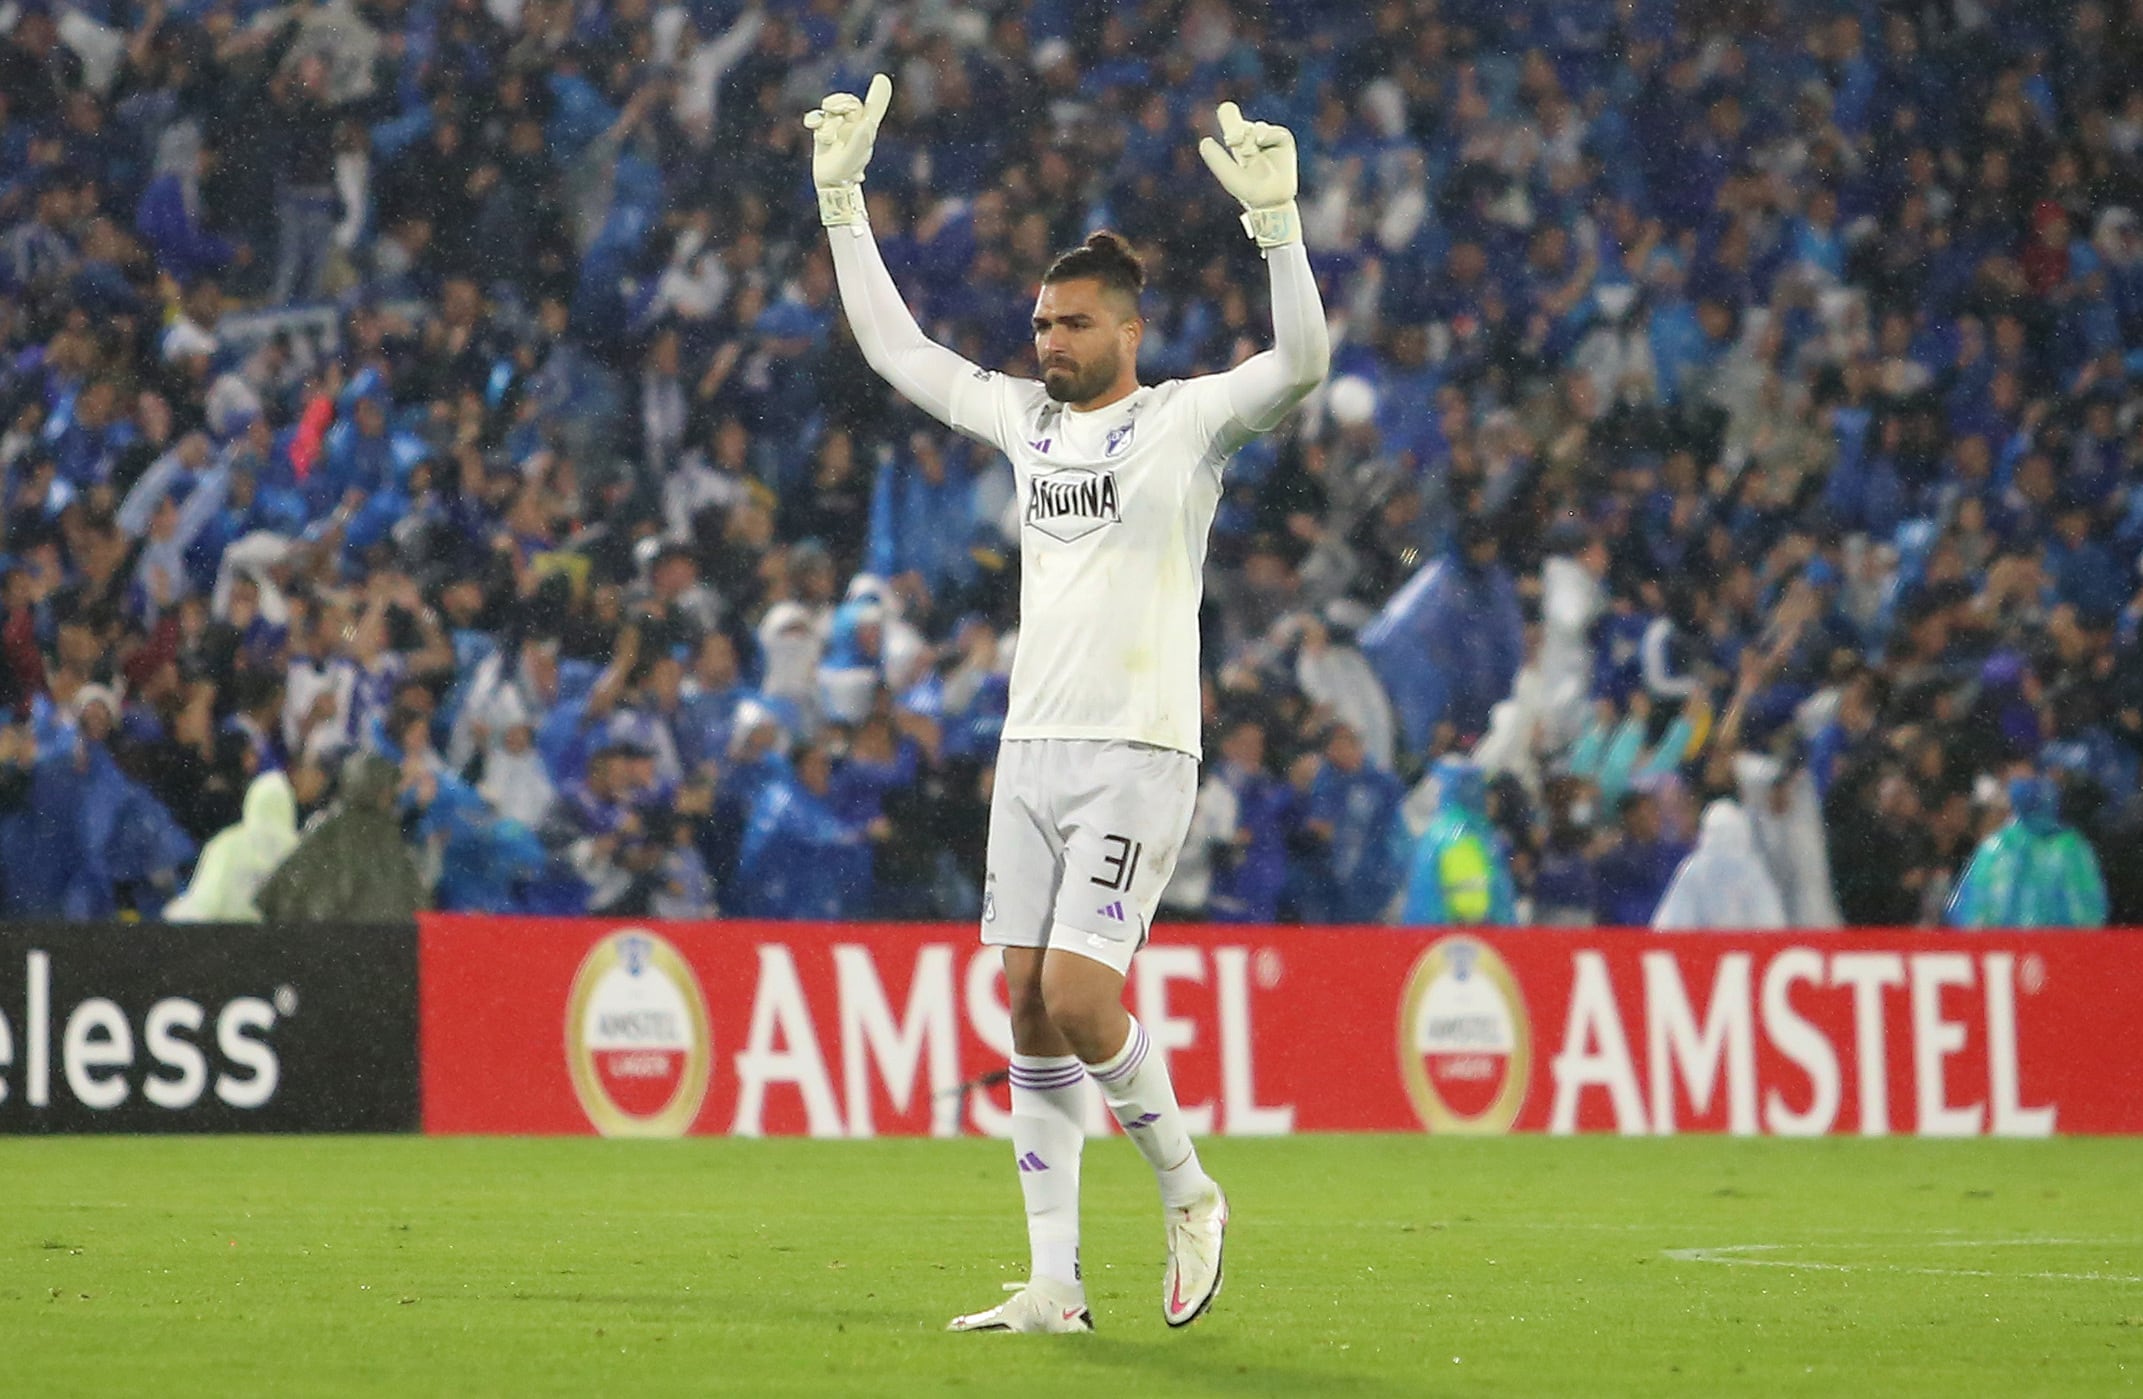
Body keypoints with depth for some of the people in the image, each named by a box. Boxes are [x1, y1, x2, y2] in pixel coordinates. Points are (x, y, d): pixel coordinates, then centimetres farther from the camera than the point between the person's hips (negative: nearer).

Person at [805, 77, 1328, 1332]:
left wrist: (1277, 219, -31)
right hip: (1033, 751, 6)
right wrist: (843, 201, 19)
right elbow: (892, 344, 23)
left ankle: (1190, 1195, 7)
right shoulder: (1026, 417, 14)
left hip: (1139, 757, -6)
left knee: (1079, 1000, -16)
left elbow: (1302, 362, -20)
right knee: (1031, 1011, 1)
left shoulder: (1188, 420, -3)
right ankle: (1056, 1284, 4)